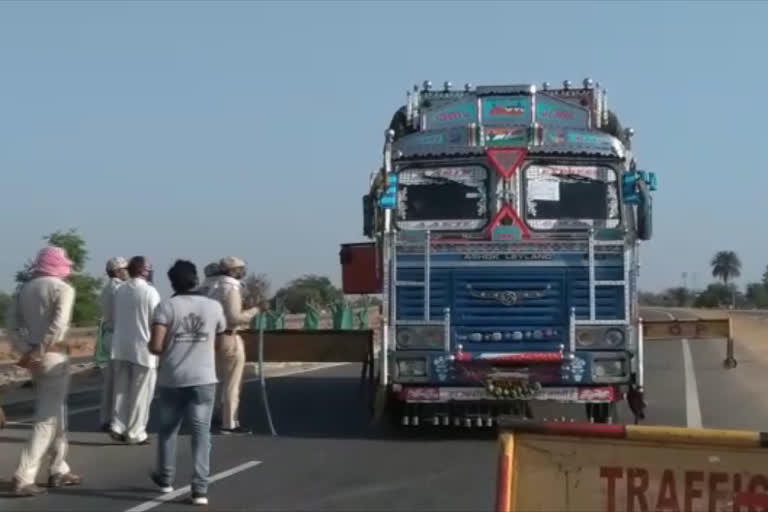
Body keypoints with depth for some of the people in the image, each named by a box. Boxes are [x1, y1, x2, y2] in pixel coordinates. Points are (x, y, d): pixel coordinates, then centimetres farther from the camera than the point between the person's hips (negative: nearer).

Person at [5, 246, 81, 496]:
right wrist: (40, 352, -16)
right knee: (47, 419, -3)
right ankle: (23, 478, -7)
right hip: (54, 356, -7)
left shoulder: (24, 289, 12)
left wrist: (27, 351, -5)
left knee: (57, 413, 19)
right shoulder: (63, 288, -8)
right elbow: (58, 324, -22)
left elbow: (11, 324, 2)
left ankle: (59, 470, 26)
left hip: (35, 357, 7)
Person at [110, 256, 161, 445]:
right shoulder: (150, 292, -12)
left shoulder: (120, 290, 5)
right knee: (141, 392, 3)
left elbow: (115, 317, 11)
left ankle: (117, 426, 7)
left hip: (121, 346, 6)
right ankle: (135, 432, 6)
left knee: (121, 389, 13)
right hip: (143, 347, -6)